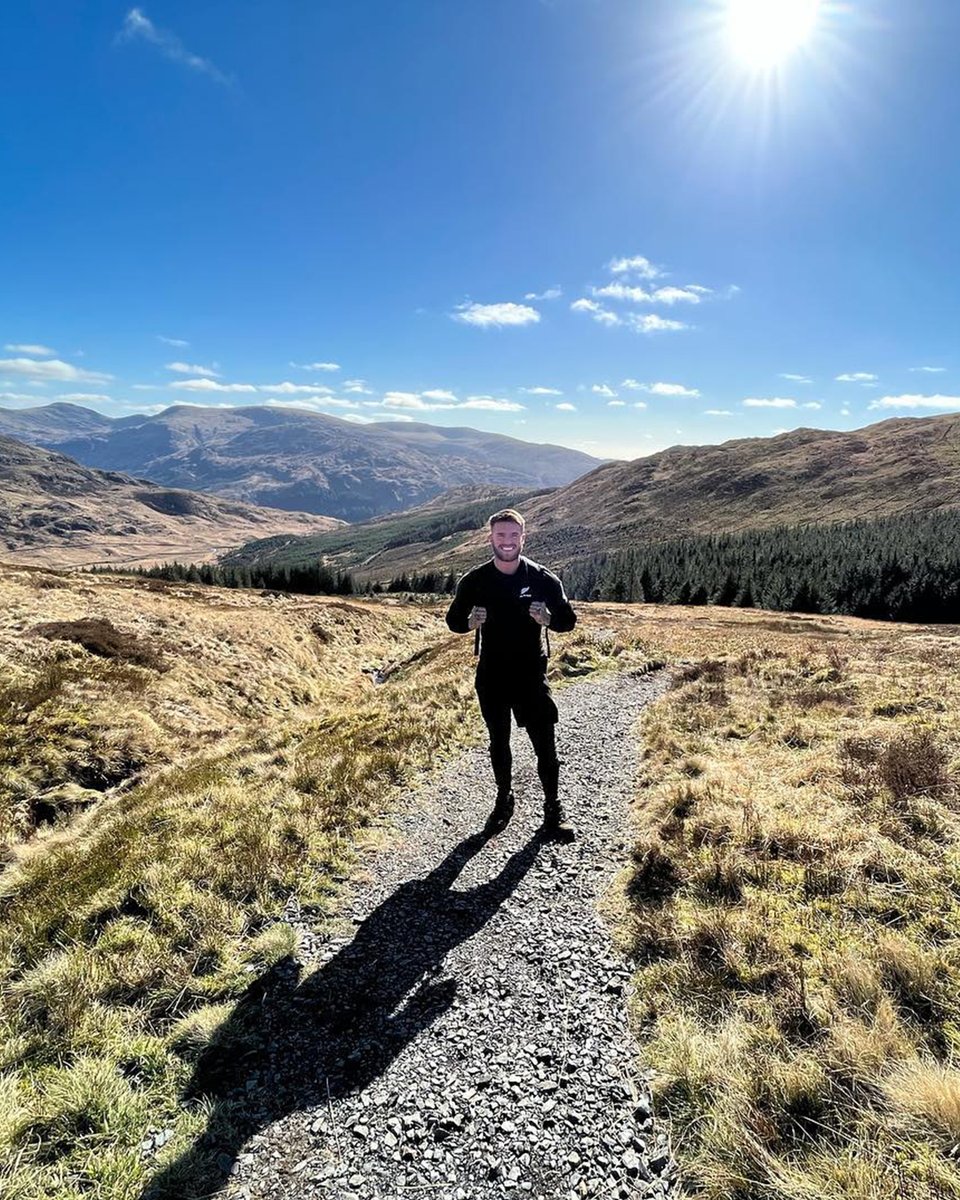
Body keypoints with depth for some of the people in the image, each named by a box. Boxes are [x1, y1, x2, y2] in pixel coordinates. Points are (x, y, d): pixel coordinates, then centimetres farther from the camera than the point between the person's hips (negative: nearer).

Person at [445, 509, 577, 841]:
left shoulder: (543, 579, -7)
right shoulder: (474, 581, -4)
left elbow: (569, 620, 1)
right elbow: (453, 620, 6)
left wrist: (548, 618, -22)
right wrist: (470, 621, -18)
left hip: (531, 676, -1)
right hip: (490, 677, 2)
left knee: (545, 744, 0)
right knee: (498, 743, 15)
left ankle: (553, 809, 17)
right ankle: (504, 799, 35)